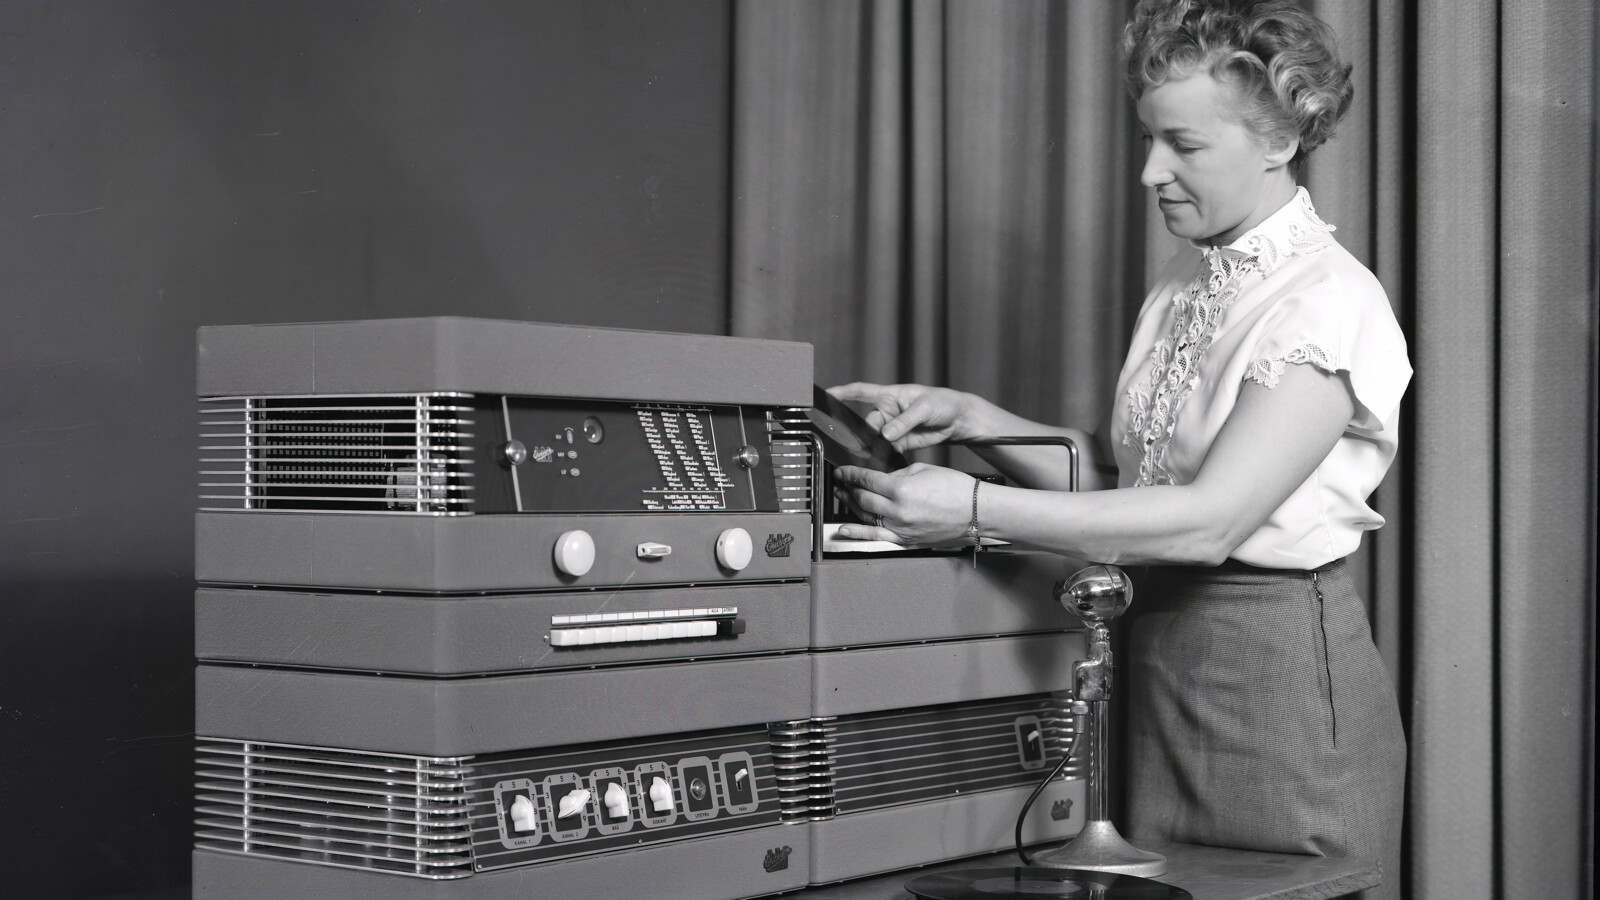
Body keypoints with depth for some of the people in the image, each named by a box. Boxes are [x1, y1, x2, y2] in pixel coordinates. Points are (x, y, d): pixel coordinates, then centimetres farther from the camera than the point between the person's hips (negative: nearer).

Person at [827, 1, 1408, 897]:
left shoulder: (1331, 302, -16)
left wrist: (976, 509, -27)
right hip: (1164, 654, 7)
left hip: (1281, 665, -7)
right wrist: (970, 419, -3)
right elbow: (1116, 472, 11)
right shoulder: (1184, 286, 10)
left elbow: (1209, 519, -24)